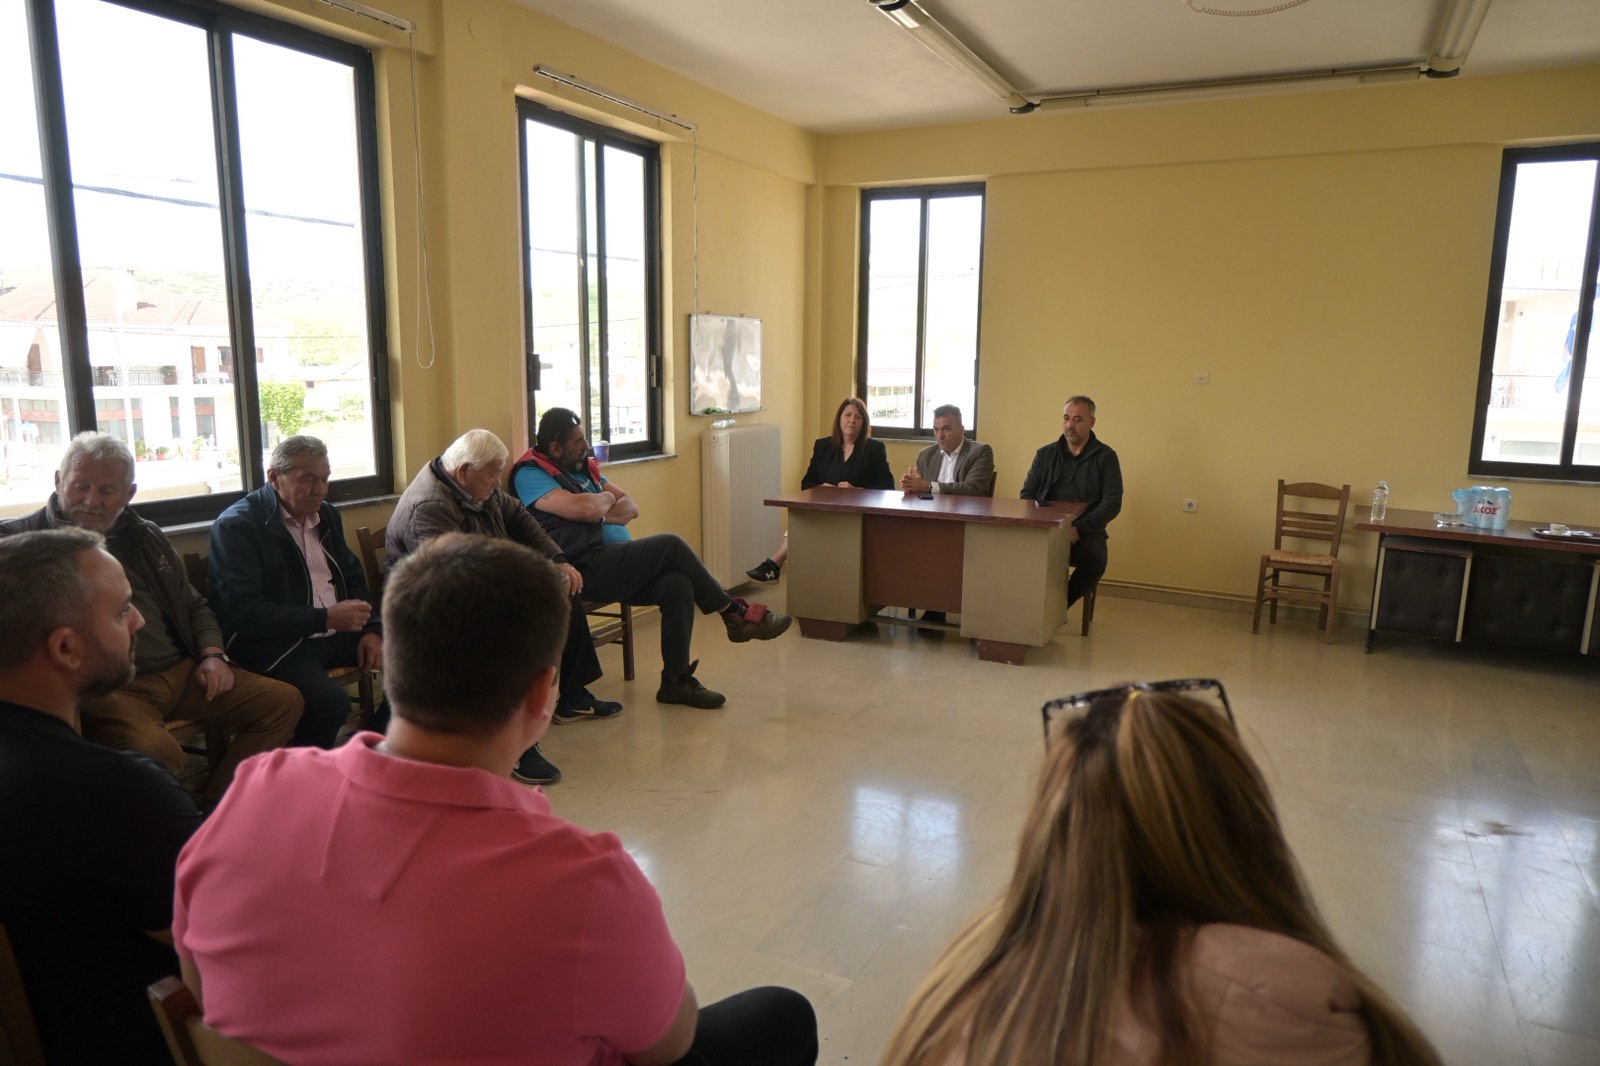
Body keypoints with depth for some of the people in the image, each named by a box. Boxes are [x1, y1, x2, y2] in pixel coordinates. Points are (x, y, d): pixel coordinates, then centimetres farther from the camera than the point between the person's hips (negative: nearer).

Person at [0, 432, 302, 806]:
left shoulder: (145, 536, 17)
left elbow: (194, 606, 24)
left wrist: (212, 655, 7)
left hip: (181, 673, 7)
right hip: (104, 688, -7)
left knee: (284, 701, -2)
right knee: (157, 751, -37)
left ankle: (213, 810, 3)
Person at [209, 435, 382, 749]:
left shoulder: (325, 514, 13)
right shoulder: (235, 526, -10)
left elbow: (353, 577, 20)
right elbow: (244, 612, -19)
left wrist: (370, 629, 1)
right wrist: (325, 618, -24)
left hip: (337, 632, 8)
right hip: (275, 646, -8)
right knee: (332, 700, -33)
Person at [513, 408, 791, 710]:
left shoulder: (583, 466, 20)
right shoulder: (530, 474, -6)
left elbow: (631, 507, 16)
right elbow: (585, 508, -22)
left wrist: (600, 514, -5)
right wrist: (607, 498, 0)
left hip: (614, 566, 8)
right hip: (586, 569, -8)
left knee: (678, 584, -17)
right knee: (670, 545, -19)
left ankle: (676, 680, -8)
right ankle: (735, 614, -5)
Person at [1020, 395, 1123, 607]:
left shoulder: (1105, 457, 5)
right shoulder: (1045, 454, 14)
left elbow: (1112, 503, -3)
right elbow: (1027, 494, 13)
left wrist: (1079, 529, -17)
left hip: (1086, 531, -1)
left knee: (1094, 558, -34)